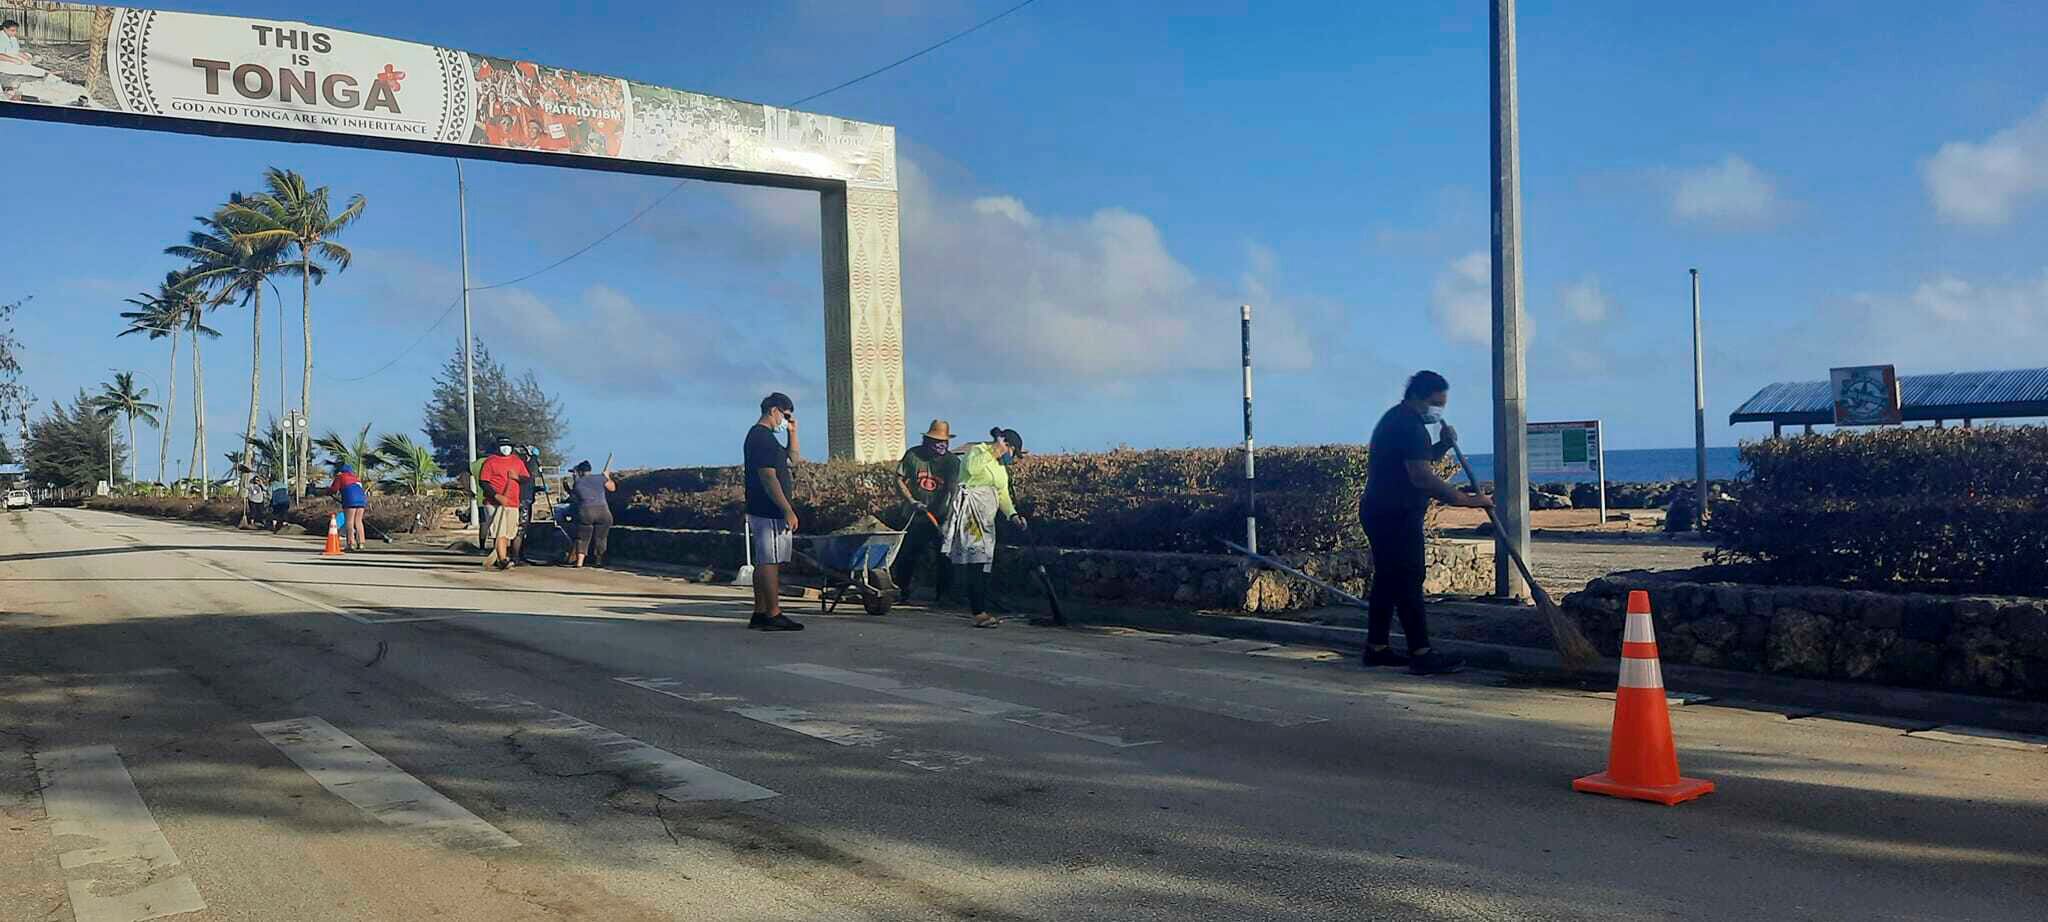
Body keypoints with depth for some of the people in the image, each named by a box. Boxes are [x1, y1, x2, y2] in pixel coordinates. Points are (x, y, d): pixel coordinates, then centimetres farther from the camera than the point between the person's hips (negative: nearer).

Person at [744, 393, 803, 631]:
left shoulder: (761, 436, 19)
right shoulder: (762, 437, -14)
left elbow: (794, 458, 29)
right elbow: (768, 477, -21)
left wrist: (792, 431, 17)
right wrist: (788, 510, -21)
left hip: (762, 511, 11)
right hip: (769, 512, -11)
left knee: (764, 562, 11)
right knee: (769, 562, -8)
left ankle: (760, 613, 14)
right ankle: (773, 615, -7)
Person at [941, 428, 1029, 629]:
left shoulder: (1000, 466, 20)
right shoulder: (976, 451, -6)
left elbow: (1003, 495, 15)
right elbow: (972, 468, -29)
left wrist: (1012, 514, 0)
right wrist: (993, 452, -20)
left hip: (985, 520, 9)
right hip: (970, 515, -9)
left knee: (983, 565, 8)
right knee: (975, 563, -14)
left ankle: (982, 612, 11)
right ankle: (980, 614, -18)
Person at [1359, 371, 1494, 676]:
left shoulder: (1397, 419, 18)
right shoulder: (1408, 424, -16)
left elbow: (1419, 460, 27)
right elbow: (1422, 477, -24)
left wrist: (1442, 445, 9)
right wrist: (1466, 499, -23)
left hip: (1381, 511, 11)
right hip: (1396, 514, -11)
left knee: (1388, 579, 13)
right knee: (1409, 581, -11)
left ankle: (1376, 648, 17)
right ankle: (1421, 654, -12)